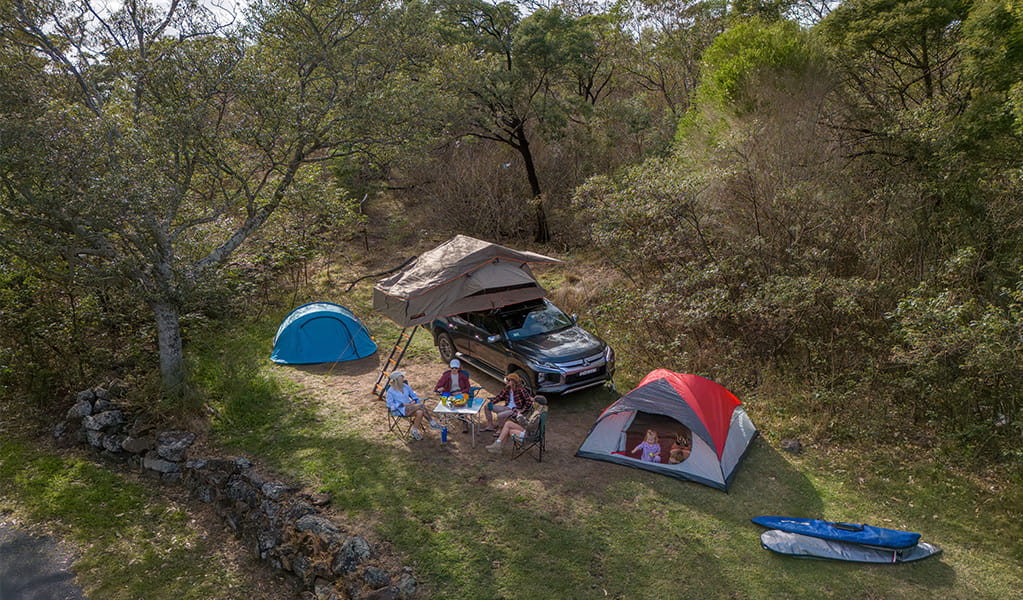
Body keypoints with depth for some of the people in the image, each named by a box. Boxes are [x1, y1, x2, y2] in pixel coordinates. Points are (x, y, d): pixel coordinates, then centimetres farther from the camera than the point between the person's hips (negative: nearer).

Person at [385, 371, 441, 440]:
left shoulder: (406, 386, 13)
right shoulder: (391, 391, -3)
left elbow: (414, 396, 20)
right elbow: (390, 405, -7)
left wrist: (414, 401, -4)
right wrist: (403, 404, -16)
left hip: (410, 407, 6)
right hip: (401, 410, -6)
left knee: (420, 412, -28)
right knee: (421, 405, -27)